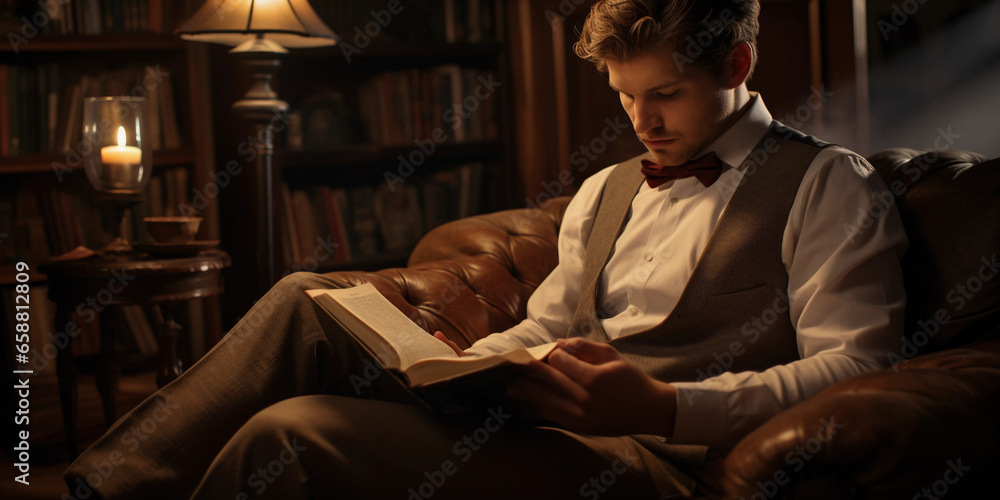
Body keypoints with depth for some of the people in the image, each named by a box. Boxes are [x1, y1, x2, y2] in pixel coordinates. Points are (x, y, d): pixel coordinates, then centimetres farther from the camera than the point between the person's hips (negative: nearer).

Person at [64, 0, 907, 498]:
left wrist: (663, 404, -23)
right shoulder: (606, 192, 24)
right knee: (308, 302, -7)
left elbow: (854, 365, -9)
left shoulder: (827, 184, 3)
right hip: (545, 419, 8)